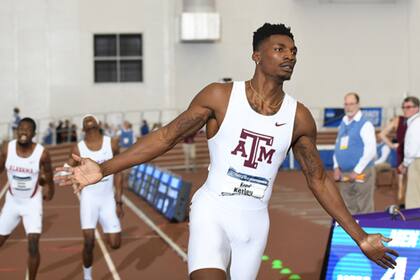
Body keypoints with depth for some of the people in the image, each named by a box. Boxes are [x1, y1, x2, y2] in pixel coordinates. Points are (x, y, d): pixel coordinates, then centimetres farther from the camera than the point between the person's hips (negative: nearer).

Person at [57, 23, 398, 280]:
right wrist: (104, 169, -11)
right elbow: (165, 137, -4)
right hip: (213, 212, -3)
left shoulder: (299, 118, 2)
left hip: (255, 222, 4)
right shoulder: (220, 96, -6)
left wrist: (360, 237, 11)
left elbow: (319, 180, 11)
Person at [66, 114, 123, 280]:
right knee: (89, 242, -11)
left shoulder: (112, 144, -3)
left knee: (115, 244, -1)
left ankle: (106, 232, 35)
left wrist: (119, 201, -1)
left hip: (108, 198, 1)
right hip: (89, 198, -1)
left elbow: (117, 173, 2)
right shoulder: (78, 149, -5)